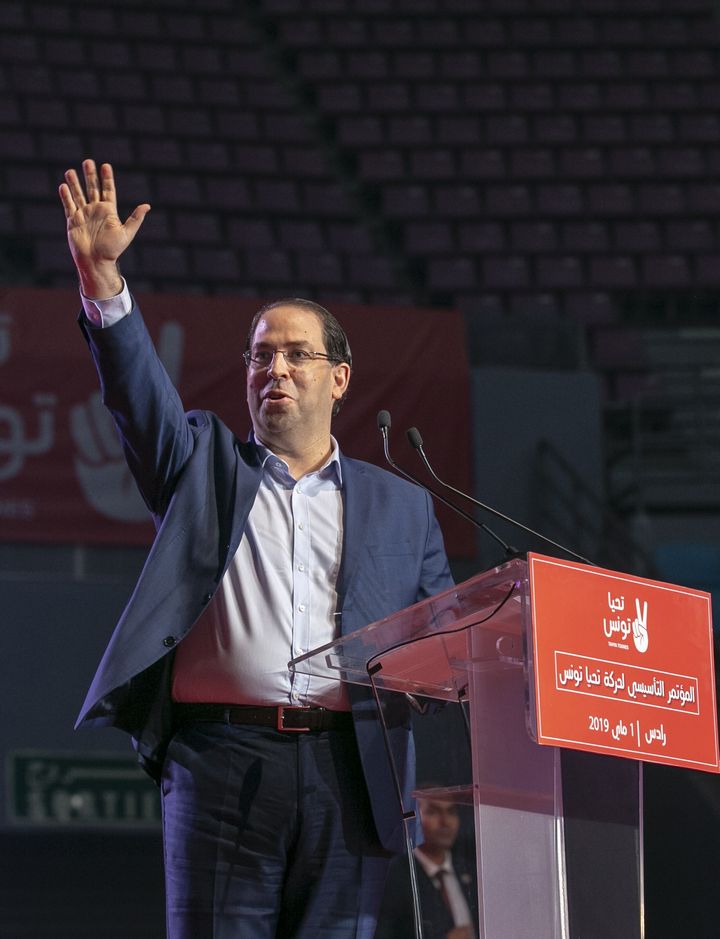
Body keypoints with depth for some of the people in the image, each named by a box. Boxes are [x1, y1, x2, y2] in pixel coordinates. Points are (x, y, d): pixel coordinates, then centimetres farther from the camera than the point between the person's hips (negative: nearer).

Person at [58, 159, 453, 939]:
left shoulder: (401, 507, 19)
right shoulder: (205, 467, 17)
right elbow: (137, 392, 0)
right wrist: (103, 282, -14)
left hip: (347, 777, 1)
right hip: (223, 764, -1)